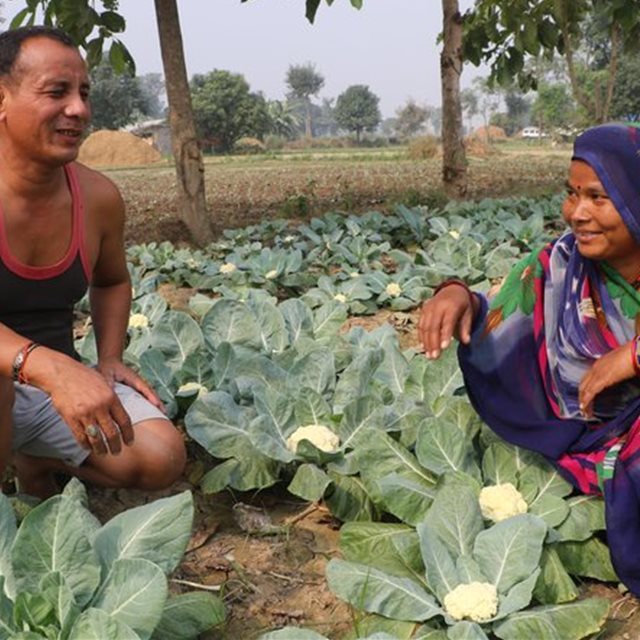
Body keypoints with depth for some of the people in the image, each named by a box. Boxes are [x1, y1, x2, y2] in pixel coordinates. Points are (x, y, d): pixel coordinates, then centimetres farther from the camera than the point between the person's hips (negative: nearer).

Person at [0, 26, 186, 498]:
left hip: (57, 383, 5)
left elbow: (112, 282, 17)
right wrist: (51, 366, -51)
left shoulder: (99, 197, -3)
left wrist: (110, 361, 1)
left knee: (162, 457, -14)